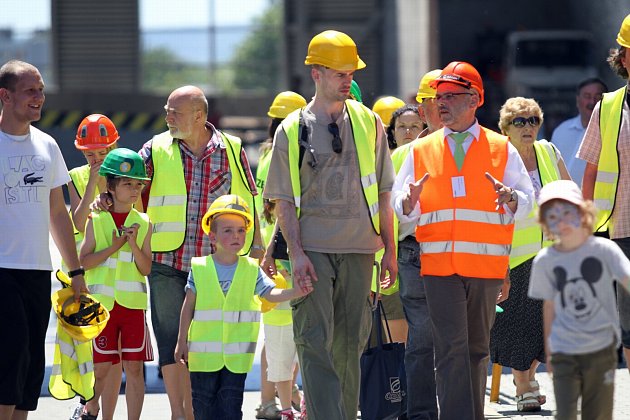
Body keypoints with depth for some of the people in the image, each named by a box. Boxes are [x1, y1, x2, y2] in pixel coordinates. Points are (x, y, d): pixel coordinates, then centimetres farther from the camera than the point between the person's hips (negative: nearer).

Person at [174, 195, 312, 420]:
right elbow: (188, 307, 3)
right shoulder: (200, 268, -1)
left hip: (237, 354, 0)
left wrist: (296, 292, -27)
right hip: (204, 349, 0)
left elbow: (271, 293, -8)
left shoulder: (252, 270, 3)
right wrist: (182, 341, 4)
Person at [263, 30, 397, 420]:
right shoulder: (292, 131, 4)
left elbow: (382, 192, 13)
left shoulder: (369, 123, 10)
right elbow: (284, 199, 2)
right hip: (313, 249, -2)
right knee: (316, 340, -10)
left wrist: (390, 249, 8)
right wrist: (296, 252, -9)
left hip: (359, 248, 2)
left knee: (350, 341, 6)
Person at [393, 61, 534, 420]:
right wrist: (411, 200, -14)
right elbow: (399, 208, 9)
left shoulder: (502, 149, 8)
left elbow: (528, 202, 4)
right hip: (439, 264, 0)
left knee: (477, 347, 9)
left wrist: (509, 198, -18)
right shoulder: (421, 151, 11)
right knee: (451, 347, -10)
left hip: (487, 265, 0)